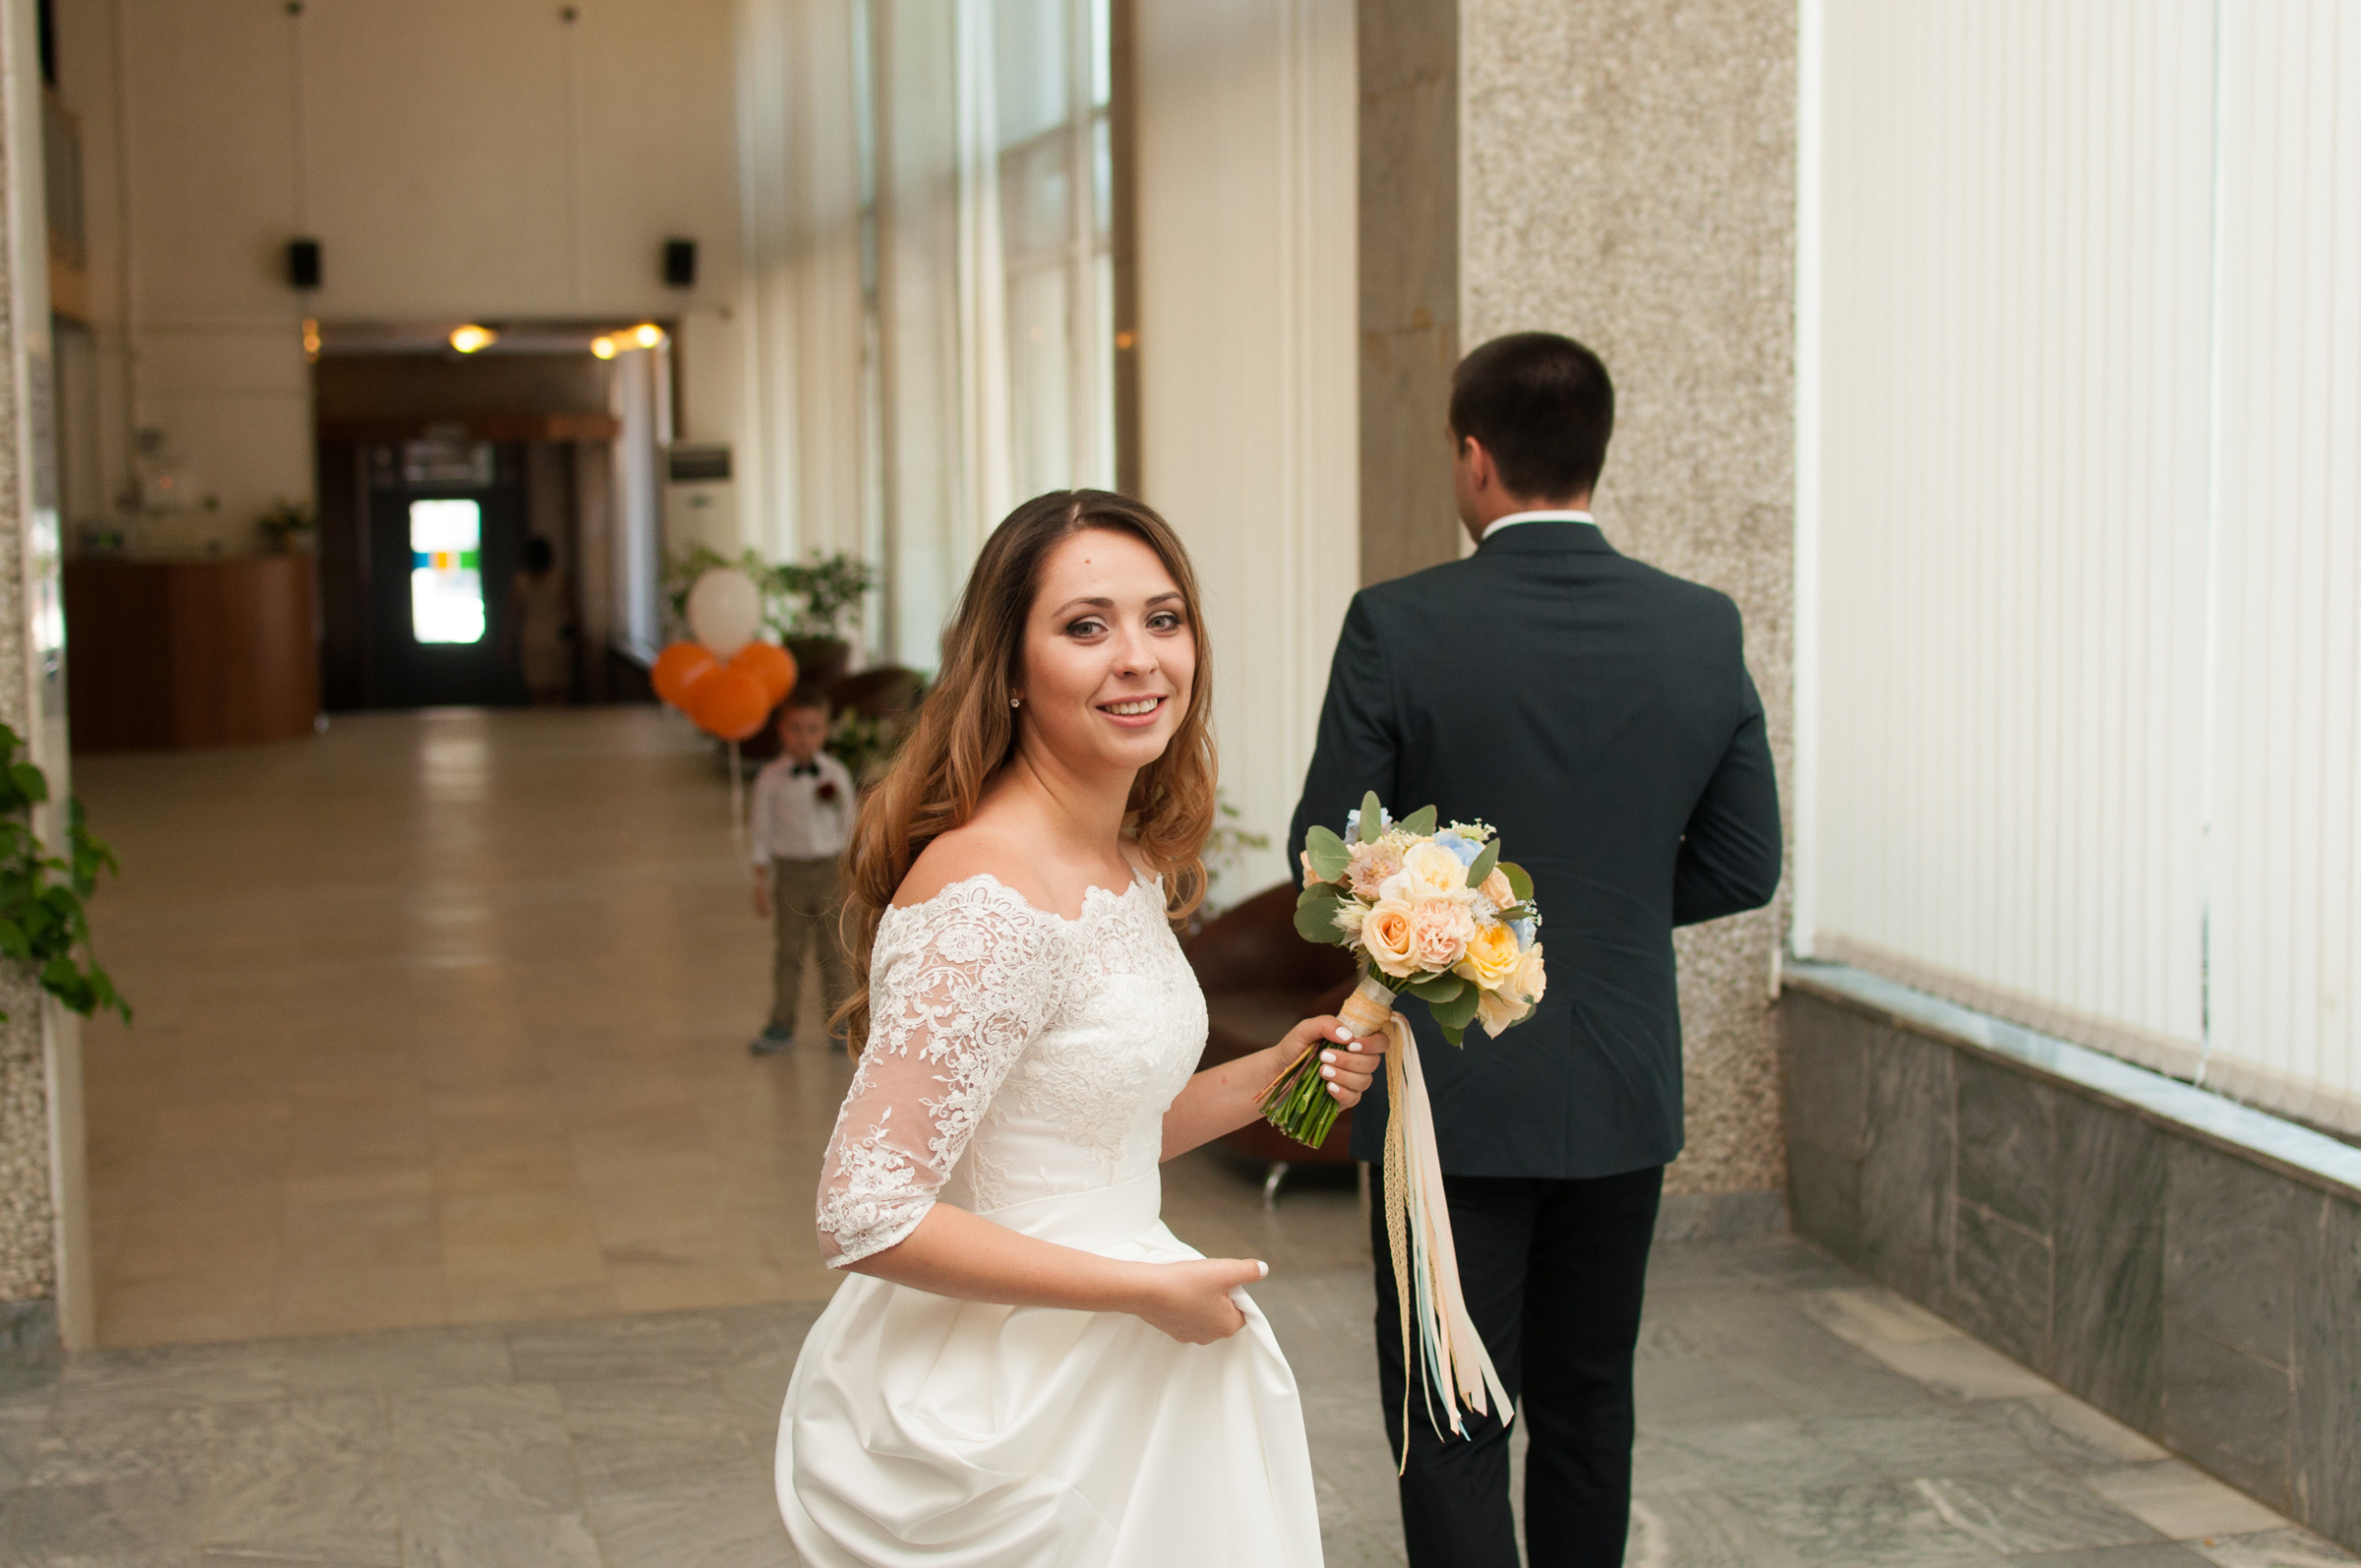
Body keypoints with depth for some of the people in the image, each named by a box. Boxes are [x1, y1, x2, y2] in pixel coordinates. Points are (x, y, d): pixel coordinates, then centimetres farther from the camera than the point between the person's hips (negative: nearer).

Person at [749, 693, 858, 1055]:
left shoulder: (836, 774, -1)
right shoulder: (770, 778, -4)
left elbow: (850, 828, 6)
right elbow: (762, 834, 1)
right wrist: (761, 884, 1)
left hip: (831, 869, 0)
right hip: (790, 871, 0)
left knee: (834, 950, 6)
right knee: (788, 950, 7)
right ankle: (782, 1025, 16)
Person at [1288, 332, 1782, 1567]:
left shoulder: (1399, 626, -15)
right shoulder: (1704, 631, -3)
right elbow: (1741, 865, 2)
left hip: (1456, 1093, -4)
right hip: (1625, 1091, 4)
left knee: (1450, 1424, 5)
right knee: (1586, 1401, 18)